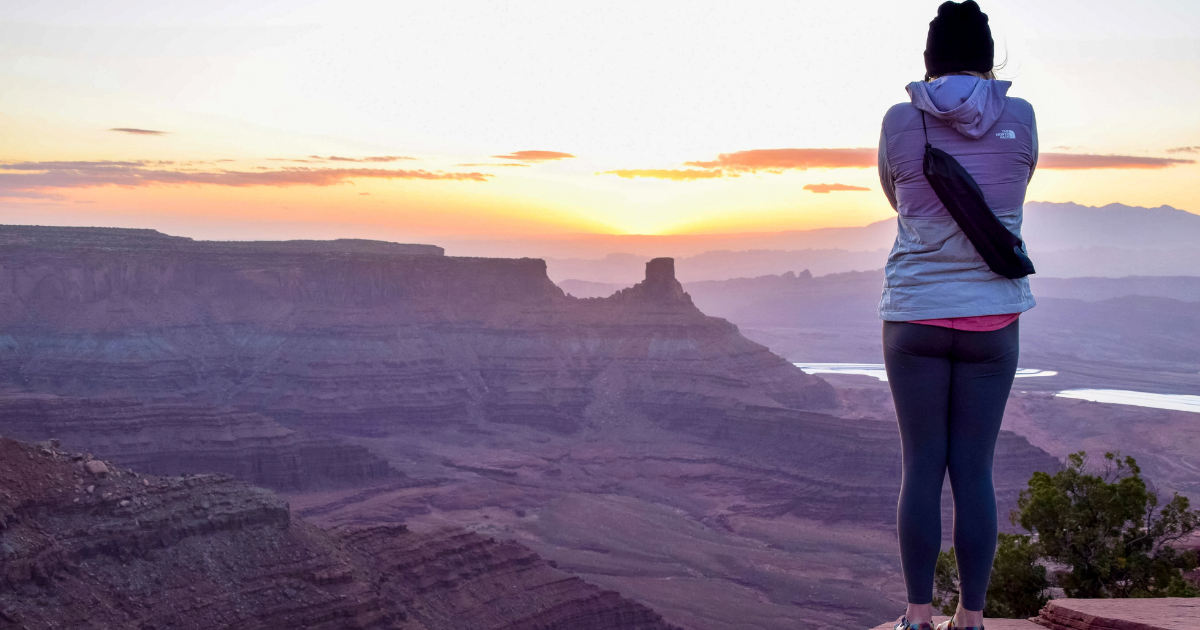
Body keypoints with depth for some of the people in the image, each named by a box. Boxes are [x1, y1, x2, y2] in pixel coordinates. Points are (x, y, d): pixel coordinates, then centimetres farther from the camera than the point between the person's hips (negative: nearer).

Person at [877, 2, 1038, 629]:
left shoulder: (900, 123, -4)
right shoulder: (1019, 120, -2)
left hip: (914, 317, 0)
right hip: (991, 318, 1)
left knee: (922, 467, 5)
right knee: (974, 470, 5)